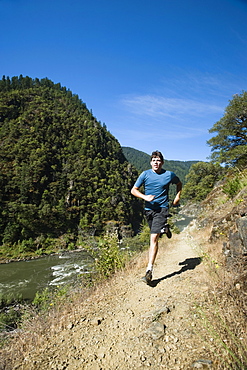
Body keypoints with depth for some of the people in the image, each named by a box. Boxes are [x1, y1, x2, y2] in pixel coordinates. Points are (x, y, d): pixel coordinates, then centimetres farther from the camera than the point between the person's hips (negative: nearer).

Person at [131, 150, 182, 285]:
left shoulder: (169, 175, -2)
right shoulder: (145, 174, -2)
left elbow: (179, 184, 20)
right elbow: (133, 190, 0)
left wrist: (177, 197, 8)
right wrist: (145, 197, -17)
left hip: (161, 209, -3)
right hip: (148, 209, 3)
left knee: (153, 238, -14)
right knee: (154, 237, 21)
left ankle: (149, 270, -9)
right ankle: (164, 228, 56)